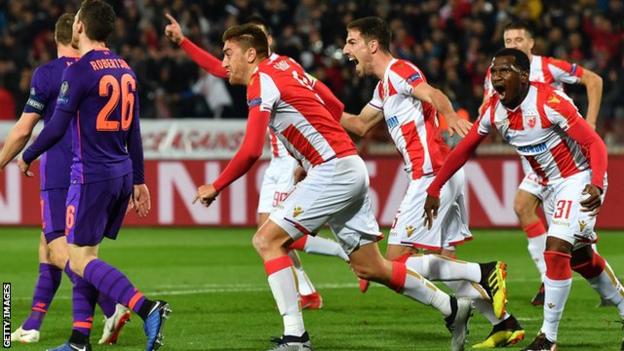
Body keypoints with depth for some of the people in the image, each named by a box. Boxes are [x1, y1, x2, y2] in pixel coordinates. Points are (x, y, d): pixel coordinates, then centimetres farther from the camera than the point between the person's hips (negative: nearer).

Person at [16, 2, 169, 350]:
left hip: (91, 175, -8)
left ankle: (147, 307, -22)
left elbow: (56, 128, -12)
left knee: (81, 260, -5)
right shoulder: (125, 70, 10)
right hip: (122, 172, 8)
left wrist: (26, 158, 4)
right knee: (86, 255, 14)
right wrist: (138, 180, 20)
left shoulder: (78, 72, -13)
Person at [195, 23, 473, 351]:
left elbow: (250, 151, -19)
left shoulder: (262, 80, -11)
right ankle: (452, 308, 22)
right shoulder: (283, 64, 15)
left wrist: (215, 187, -7)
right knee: (369, 268, 15)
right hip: (351, 169, 9)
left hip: (333, 170, -9)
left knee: (267, 240, -10)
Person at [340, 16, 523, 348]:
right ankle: (504, 324, 10)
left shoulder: (398, 71, -8)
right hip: (444, 174, 10)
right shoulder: (384, 86, 21)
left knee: (396, 262, -10)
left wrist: (450, 115, -49)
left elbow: (432, 94, -28)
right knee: (443, 264, 11)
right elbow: (360, 125, 35)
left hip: (432, 175, -10)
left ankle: (485, 274, -14)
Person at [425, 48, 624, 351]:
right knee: (580, 258, 15)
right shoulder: (493, 110, -6)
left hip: (579, 179, -8)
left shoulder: (550, 102, -27)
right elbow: (464, 149, 5)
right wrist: (434, 190, 4)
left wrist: (596, 185, -43)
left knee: (555, 251, -19)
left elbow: (595, 144, -27)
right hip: (549, 186, 8)